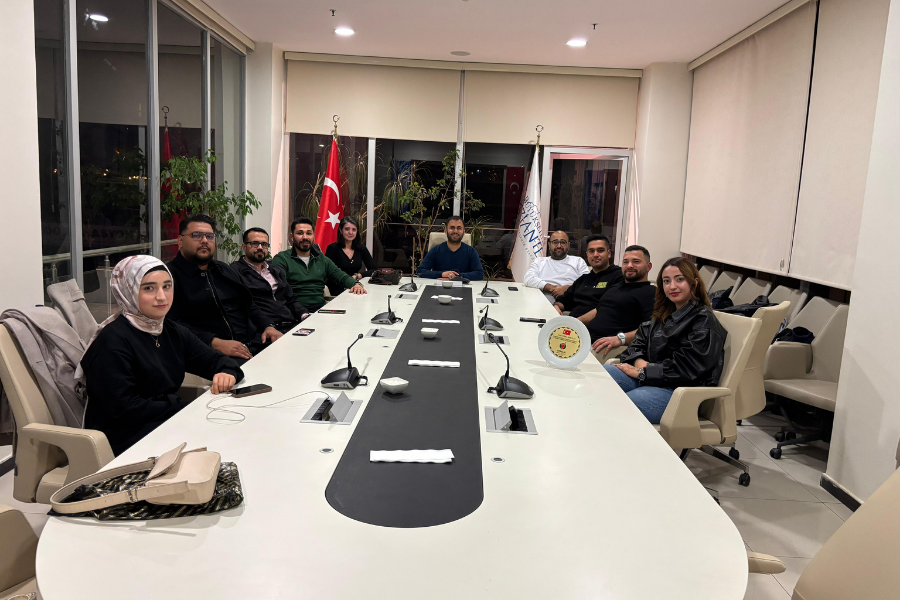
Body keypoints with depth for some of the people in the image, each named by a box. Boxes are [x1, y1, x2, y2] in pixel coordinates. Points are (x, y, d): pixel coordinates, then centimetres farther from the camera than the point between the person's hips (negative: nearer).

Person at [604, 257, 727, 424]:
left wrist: (642, 372, -12)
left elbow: (685, 368, -15)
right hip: (650, 378, 8)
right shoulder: (665, 315, 20)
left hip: (682, 390, -8)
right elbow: (639, 342, 18)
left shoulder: (704, 320, -6)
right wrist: (639, 361, -6)